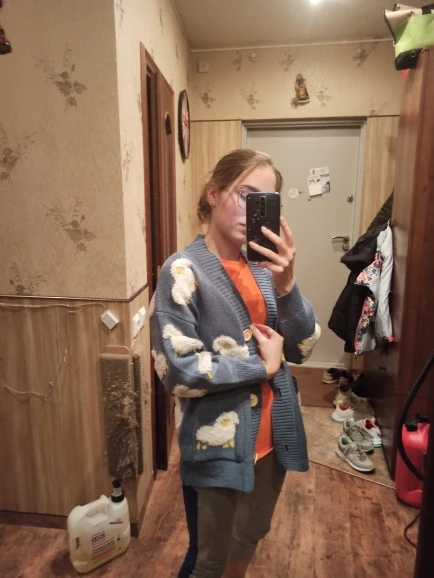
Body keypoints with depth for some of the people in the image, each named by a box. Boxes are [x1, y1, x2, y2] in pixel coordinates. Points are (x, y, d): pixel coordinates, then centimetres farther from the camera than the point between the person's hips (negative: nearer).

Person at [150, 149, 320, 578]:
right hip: (218, 445, -5)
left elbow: (302, 348, -5)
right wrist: (262, 365, -16)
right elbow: (179, 373, -23)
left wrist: (285, 285, -21)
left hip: (272, 436, 6)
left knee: (248, 542, 28)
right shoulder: (183, 271, -18)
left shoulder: (263, 265, -1)